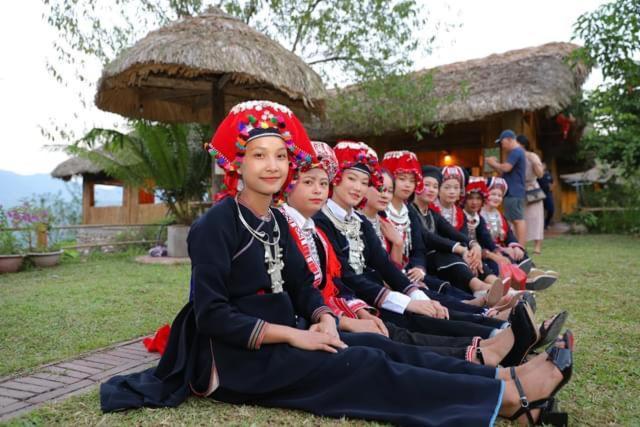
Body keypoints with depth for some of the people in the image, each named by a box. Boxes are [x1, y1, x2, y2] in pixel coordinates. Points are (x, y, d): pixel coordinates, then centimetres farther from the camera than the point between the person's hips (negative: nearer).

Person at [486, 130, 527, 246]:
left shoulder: (516, 152, -12)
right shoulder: (516, 152, 23)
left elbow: (506, 168, -22)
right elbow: (505, 173, 23)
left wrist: (494, 163, -5)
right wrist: (494, 166, 10)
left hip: (514, 193, -11)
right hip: (514, 192, 11)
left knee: (518, 219, -12)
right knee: (517, 220, 10)